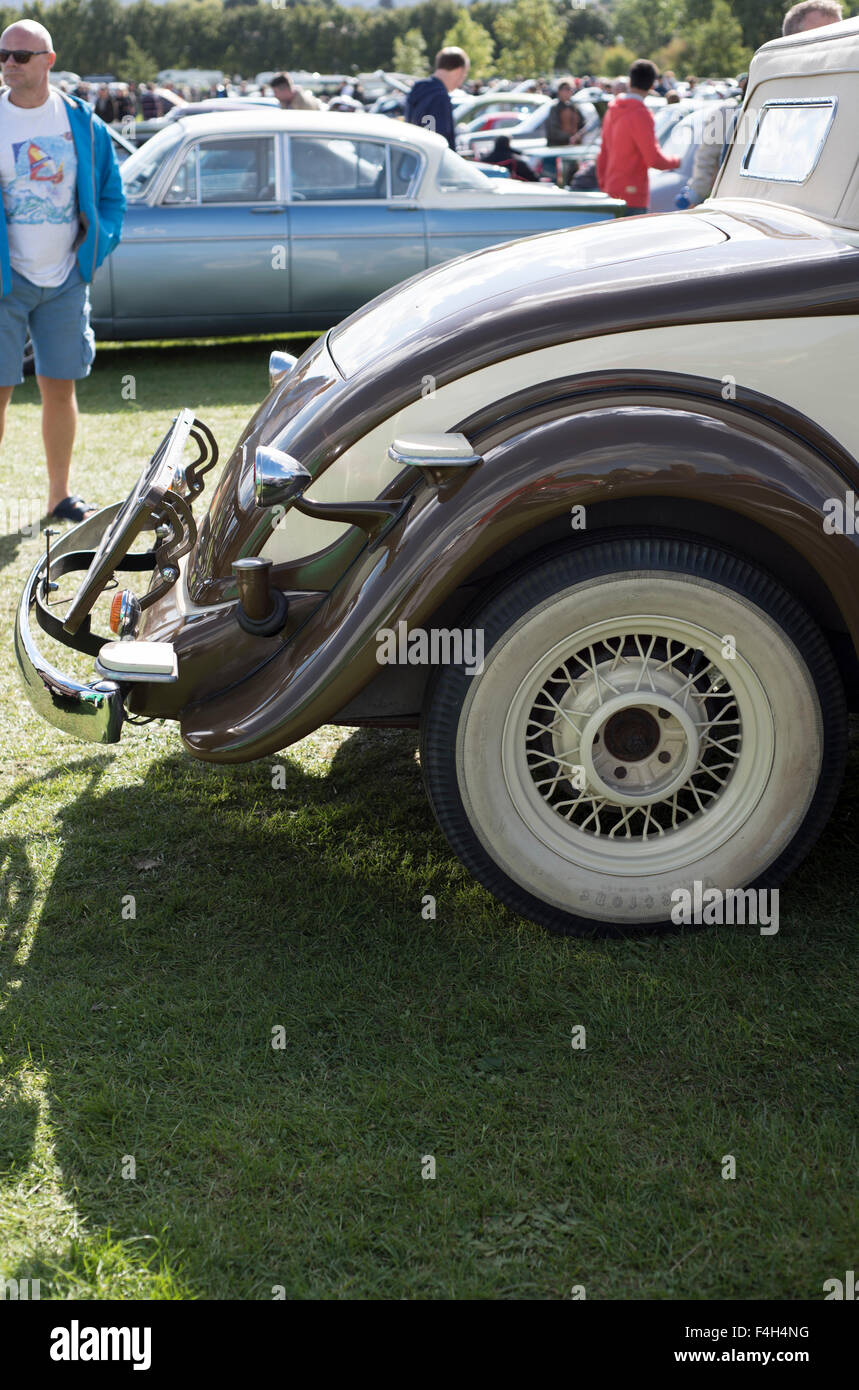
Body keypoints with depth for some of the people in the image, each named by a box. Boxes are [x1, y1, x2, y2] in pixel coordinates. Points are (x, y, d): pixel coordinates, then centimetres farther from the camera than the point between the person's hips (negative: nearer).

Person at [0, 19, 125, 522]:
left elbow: (111, 192, 13)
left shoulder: (82, 123, 4)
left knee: (61, 387, 9)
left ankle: (61, 496, 21)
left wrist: (96, 247, 2)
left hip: (65, 278, 2)